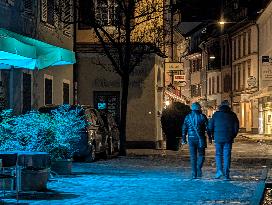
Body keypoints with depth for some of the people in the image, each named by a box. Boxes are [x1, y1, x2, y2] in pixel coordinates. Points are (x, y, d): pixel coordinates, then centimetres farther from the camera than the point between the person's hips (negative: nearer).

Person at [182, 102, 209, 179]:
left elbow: (184, 128, 6)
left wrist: (183, 138, 12)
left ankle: (194, 173, 5)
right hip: (200, 138, -2)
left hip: (191, 138, 2)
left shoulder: (188, 117, 5)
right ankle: (199, 167, -15)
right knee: (201, 154, 9)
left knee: (193, 156, 7)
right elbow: (207, 127, -2)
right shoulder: (202, 116, -3)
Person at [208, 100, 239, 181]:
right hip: (228, 139, 1)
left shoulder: (216, 114, 2)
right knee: (227, 156, 3)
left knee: (218, 154, 13)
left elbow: (210, 126, 1)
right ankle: (226, 175, 1)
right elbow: (236, 127, 3)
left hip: (218, 138, 0)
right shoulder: (232, 115, 4)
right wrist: (232, 136, 17)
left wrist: (213, 135, 16)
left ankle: (219, 170, -7)